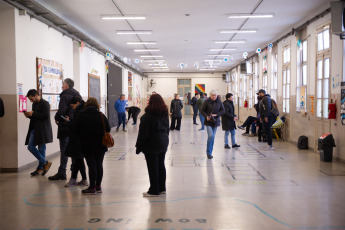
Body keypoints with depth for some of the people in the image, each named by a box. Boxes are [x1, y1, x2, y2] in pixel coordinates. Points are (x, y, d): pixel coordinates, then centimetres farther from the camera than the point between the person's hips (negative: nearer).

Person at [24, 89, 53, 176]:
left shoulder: (45, 104, -10)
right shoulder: (34, 104, 16)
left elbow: (46, 116, -20)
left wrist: (33, 114, -18)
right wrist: (29, 115, 2)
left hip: (42, 130, -9)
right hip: (34, 129, 9)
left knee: (41, 149, -5)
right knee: (30, 147, 4)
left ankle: (40, 168, 8)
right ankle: (45, 163, 10)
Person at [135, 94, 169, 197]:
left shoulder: (148, 116, -16)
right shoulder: (165, 114, 6)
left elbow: (143, 132, -15)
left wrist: (139, 146, -9)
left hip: (151, 144, -7)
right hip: (163, 143, 7)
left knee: (152, 168, -1)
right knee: (161, 165, 14)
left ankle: (154, 190, 4)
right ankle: (162, 188, 22)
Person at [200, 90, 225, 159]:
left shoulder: (219, 102, 1)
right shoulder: (206, 102, -7)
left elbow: (222, 110, 2)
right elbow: (202, 110, -3)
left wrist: (216, 115, -14)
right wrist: (206, 116, -20)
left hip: (215, 121, 4)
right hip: (208, 122, -4)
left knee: (213, 137, 8)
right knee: (210, 136, -16)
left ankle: (209, 151, 21)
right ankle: (208, 153, -7)